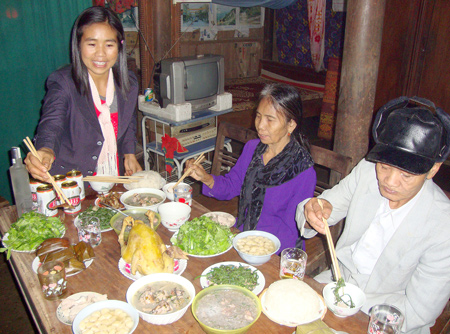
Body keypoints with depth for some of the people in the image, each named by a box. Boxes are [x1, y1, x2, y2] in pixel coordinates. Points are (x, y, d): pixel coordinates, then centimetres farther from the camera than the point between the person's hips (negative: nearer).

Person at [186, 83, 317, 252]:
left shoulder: (303, 172, -18)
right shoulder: (251, 148, 1)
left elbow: (290, 231, -14)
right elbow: (232, 185, 11)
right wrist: (206, 178, -10)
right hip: (240, 233, 6)